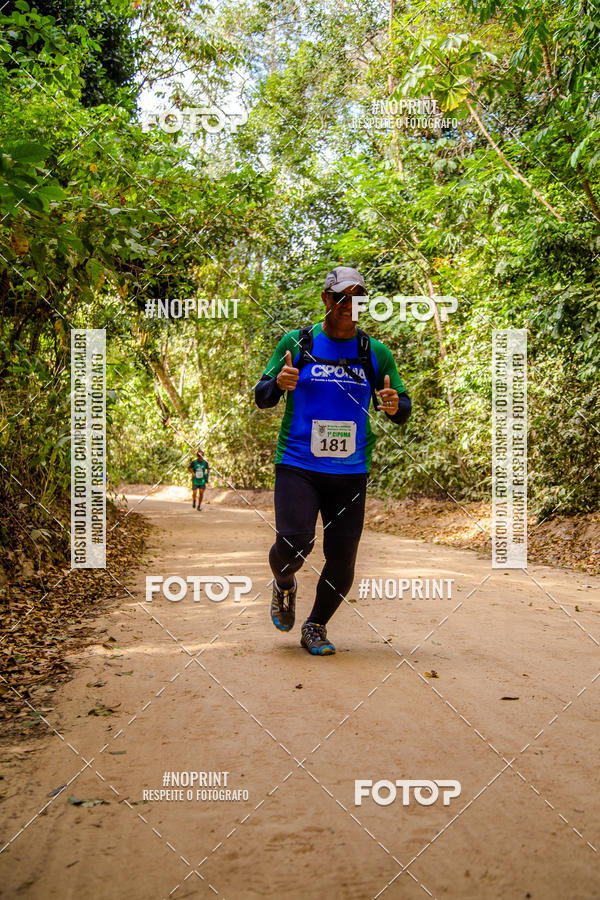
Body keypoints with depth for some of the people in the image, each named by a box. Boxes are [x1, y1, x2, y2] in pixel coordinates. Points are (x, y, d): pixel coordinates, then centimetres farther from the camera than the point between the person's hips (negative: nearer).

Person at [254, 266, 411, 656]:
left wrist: (395, 406, -13)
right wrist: (278, 383, -17)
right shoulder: (297, 342, 3)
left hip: (351, 472, 2)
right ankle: (284, 586, 21)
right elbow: (261, 397, 6)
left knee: (342, 561, 0)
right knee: (293, 544, -16)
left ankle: (316, 627, 26)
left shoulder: (377, 353, 7)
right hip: (297, 465, -2)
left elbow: (403, 410, 11)